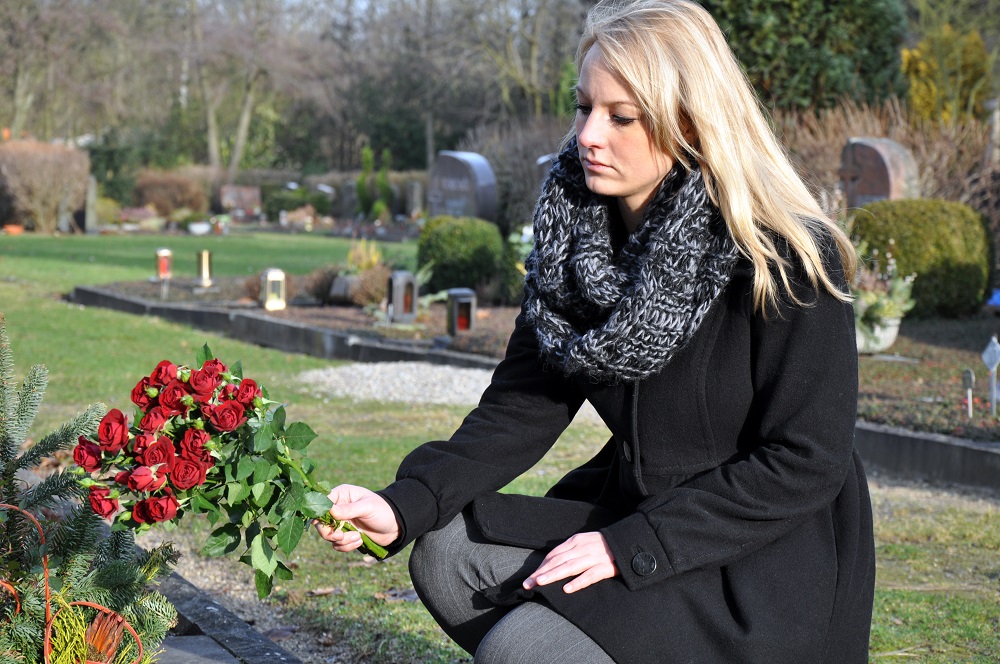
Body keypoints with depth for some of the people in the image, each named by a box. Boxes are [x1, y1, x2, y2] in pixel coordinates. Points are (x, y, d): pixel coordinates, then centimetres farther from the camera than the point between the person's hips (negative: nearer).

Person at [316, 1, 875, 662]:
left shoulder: (786, 260, -19)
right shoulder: (576, 241, 1)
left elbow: (803, 463, -19)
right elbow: (522, 408, -2)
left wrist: (628, 547, -22)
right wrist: (404, 505, -18)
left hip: (767, 562, -7)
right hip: (633, 507, 7)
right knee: (447, 551, -10)